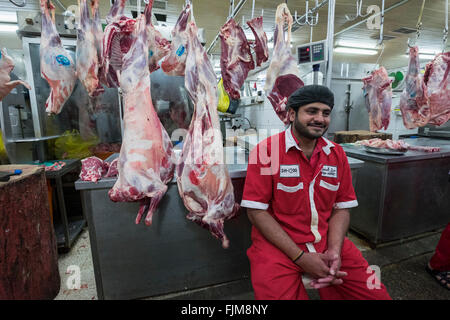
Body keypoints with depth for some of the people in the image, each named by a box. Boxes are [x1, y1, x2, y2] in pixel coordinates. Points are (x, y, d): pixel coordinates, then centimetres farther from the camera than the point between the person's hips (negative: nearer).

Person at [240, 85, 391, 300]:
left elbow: (341, 208, 7)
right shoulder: (266, 150, -12)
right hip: (277, 244, -4)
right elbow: (256, 211, -14)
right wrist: (300, 257, -16)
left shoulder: (337, 154, 5)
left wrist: (334, 250, -10)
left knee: (376, 294, -3)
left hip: (327, 241, 5)